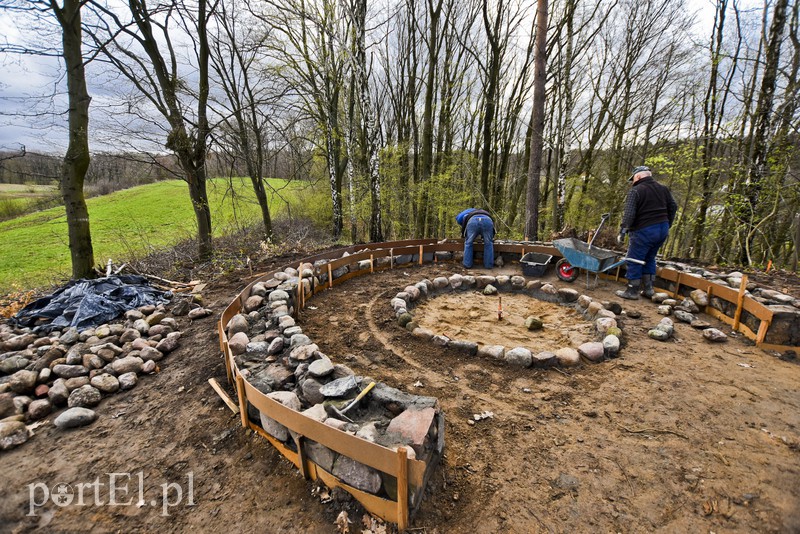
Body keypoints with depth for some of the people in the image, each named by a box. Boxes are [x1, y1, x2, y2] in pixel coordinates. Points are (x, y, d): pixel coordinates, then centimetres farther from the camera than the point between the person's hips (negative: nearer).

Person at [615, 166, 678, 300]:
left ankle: (632, 291, 7)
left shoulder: (635, 191, -11)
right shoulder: (663, 189, 12)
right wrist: (668, 225, 26)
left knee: (634, 260, 2)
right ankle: (648, 289, 23)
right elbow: (673, 207, 18)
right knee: (649, 258, 20)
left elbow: (629, 214, -20)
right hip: (663, 229, 8)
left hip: (644, 231, -8)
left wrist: (622, 232, -18)